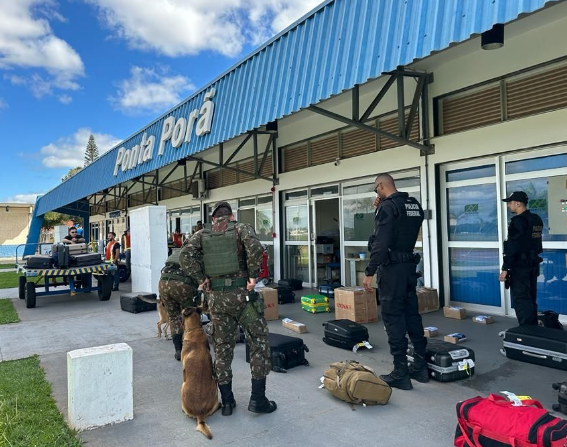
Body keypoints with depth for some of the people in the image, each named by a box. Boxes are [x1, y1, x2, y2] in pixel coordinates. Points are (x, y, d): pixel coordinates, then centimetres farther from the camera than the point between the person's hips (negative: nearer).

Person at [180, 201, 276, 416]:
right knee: (259, 341, 10)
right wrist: (253, 275, -10)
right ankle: (257, 398, 12)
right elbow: (255, 247, -18)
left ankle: (226, 401, 23)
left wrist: (200, 279, 2)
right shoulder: (241, 228, 3)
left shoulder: (202, 234, 11)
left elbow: (185, 255, -5)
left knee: (222, 346, 15)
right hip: (241, 293, -3)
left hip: (216, 297, 3)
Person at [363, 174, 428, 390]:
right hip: (409, 265, 9)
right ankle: (420, 366, 23)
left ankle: (400, 374, 5)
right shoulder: (414, 204, 12)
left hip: (392, 268, -8)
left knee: (393, 318, -2)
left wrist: (370, 272, -17)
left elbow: (381, 243, -21)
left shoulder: (388, 206, -14)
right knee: (412, 314, 15)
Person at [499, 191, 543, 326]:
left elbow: (512, 248, -21)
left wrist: (505, 268, -18)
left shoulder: (518, 221, -17)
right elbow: (536, 244, 18)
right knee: (531, 299, 16)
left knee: (521, 301, -5)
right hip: (533, 265, 9)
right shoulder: (537, 220, 11)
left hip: (520, 266, -9)